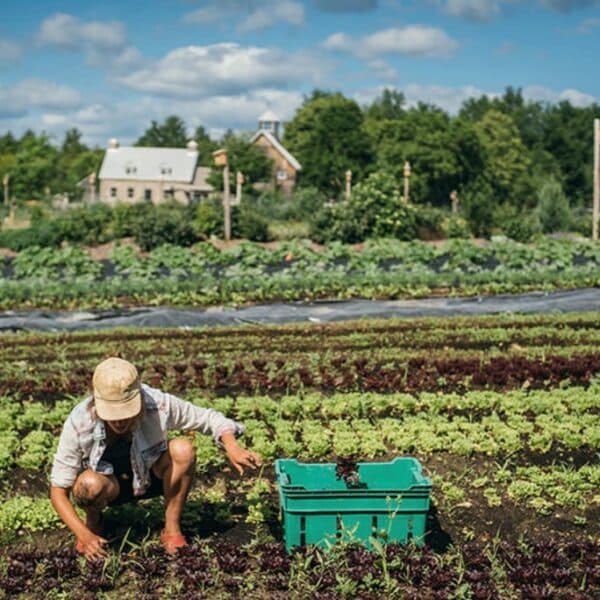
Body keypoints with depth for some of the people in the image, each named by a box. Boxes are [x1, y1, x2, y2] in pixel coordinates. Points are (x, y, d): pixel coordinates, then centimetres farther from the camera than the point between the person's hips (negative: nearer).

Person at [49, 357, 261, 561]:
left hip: (149, 475, 1)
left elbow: (208, 418, -17)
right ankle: (93, 522, 1)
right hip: (109, 483, -1)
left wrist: (232, 446, -37)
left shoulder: (158, 404, -30)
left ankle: (172, 529, -9)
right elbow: (58, 490, -26)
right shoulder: (79, 423, -31)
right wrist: (83, 534, -38)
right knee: (90, 485, -37)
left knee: (183, 449, -30)